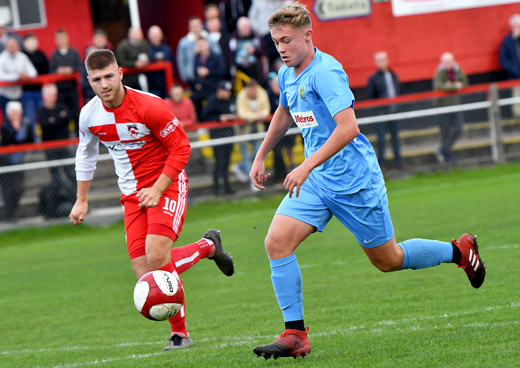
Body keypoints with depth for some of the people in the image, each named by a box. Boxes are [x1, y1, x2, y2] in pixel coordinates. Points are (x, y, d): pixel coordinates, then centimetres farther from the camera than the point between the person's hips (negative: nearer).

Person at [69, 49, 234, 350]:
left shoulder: (149, 106, -19)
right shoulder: (89, 115, -3)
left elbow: (181, 148, -12)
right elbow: (86, 154, 17)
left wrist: (157, 190, -18)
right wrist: (82, 200, 19)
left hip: (167, 184, -5)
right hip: (132, 195, 5)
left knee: (156, 257, -23)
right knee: (145, 274, -7)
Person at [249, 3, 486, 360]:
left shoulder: (325, 71, -21)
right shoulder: (287, 75, 7)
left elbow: (348, 128, -30)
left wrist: (307, 166, -34)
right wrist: (260, 157, 29)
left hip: (353, 180, -7)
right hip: (316, 181, 7)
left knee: (388, 260, 7)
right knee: (277, 241, -12)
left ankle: (459, 251, 33)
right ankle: (295, 336, -9)